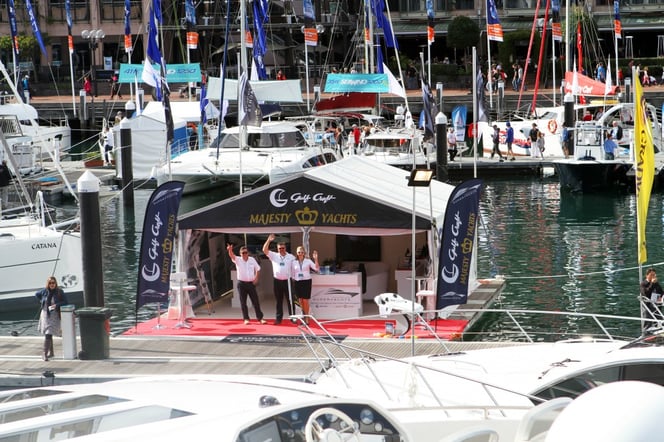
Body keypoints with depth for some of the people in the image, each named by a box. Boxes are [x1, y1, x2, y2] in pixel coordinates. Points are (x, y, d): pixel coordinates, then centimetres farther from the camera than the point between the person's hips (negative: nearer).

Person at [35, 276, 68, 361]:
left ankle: (44, 353, -13)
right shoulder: (44, 291, 1)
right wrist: (42, 302, 10)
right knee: (47, 335, 13)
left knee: (48, 335, -13)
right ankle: (50, 352, 26)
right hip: (45, 314, 4)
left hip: (54, 315, -4)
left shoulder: (59, 292, -8)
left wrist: (57, 305, -20)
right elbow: (37, 295, 21)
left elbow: (65, 302, -6)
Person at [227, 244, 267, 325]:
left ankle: (260, 318, 10)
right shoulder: (238, 260, -4)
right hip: (241, 283, -2)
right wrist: (230, 250, -46)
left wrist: (256, 277, 2)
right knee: (243, 302, 1)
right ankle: (246, 319, 9)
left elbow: (258, 269, 16)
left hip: (251, 283, 2)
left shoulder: (252, 260, 4)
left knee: (256, 301, 3)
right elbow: (232, 256, -25)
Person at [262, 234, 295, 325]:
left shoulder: (291, 257, 4)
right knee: (279, 301, 7)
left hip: (288, 281, -1)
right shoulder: (274, 256, 5)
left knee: (290, 300, 1)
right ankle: (278, 318, 12)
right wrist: (269, 240, -15)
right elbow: (265, 250, -5)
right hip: (277, 281, 1)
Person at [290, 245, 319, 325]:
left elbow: (316, 268, -10)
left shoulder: (308, 261, 0)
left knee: (305, 300, -5)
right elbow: (292, 273, 11)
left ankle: (306, 318, 1)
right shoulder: (293, 262, 6)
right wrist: (293, 282, 5)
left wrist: (316, 259, -22)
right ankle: (303, 316, 11)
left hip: (306, 281, -3)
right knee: (300, 300, 4)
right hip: (297, 282, 3)